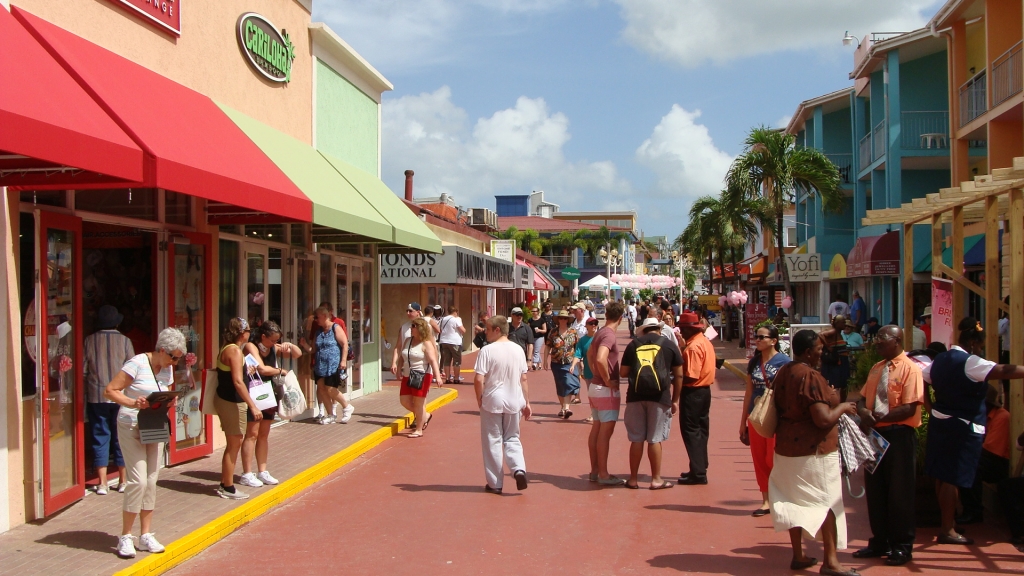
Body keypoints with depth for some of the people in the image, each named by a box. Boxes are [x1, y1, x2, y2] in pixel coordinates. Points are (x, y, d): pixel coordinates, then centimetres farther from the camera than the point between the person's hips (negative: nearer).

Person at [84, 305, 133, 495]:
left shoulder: (89, 341, 0)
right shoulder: (124, 341, -3)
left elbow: (83, 370, 1)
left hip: (96, 397, 1)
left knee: (100, 437, 5)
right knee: (121, 437, 8)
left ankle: (102, 483, 4)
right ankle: (123, 481, 13)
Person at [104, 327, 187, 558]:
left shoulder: (167, 369, 7)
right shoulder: (137, 364, -14)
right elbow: (109, 390, -15)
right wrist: (132, 403, -30)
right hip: (131, 427, -7)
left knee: (151, 481, 7)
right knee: (138, 480, -12)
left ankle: (146, 535, 16)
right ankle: (125, 537, 2)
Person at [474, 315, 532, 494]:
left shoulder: (487, 350, -13)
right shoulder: (518, 350, 3)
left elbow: (479, 379, -18)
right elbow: (523, 379, 7)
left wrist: (479, 399, -2)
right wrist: (527, 402, 13)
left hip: (492, 402, -4)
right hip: (514, 402, 4)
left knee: (493, 441, 7)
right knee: (512, 438, 17)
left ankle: (495, 484, 12)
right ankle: (519, 469, -6)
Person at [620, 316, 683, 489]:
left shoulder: (634, 344, 11)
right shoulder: (669, 345, 9)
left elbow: (623, 372, 10)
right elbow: (678, 375, 7)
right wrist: (675, 400, 13)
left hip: (636, 395, 1)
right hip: (659, 396, -1)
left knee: (636, 439, 8)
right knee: (655, 439, 5)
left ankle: (633, 479, 15)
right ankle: (656, 479, 12)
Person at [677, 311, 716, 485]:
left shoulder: (694, 346, -21)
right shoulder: (705, 341, 10)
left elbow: (691, 376, -25)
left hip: (693, 392, -10)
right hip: (704, 390, 10)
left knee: (690, 431, -3)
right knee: (700, 429, 15)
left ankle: (698, 473, -1)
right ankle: (700, 469, 24)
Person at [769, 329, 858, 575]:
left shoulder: (783, 372, 6)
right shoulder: (811, 377, -21)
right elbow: (824, 419, -25)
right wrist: (842, 407, -6)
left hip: (787, 446, 8)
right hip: (814, 449, -8)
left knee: (795, 501, 14)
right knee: (827, 502, 4)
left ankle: (798, 556, 22)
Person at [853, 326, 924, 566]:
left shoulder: (910, 369, -11)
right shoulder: (876, 369, 14)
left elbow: (910, 408, -18)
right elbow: (863, 399, 14)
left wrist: (879, 419, -20)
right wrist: (864, 412, -9)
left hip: (899, 434, -7)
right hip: (875, 433, 7)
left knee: (899, 491, 3)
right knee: (874, 489, 12)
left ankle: (902, 546, 17)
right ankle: (880, 541, 26)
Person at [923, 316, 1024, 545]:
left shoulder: (940, 360, 9)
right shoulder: (969, 362, -16)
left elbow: (922, 380, 16)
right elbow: (1004, 371, -26)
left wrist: (932, 407, 20)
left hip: (939, 421, 8)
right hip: (963, 427, -8)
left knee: (943, 476, 15)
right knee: (953, 479, -4)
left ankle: (948, 520, 27)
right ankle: (948, 530, 1)